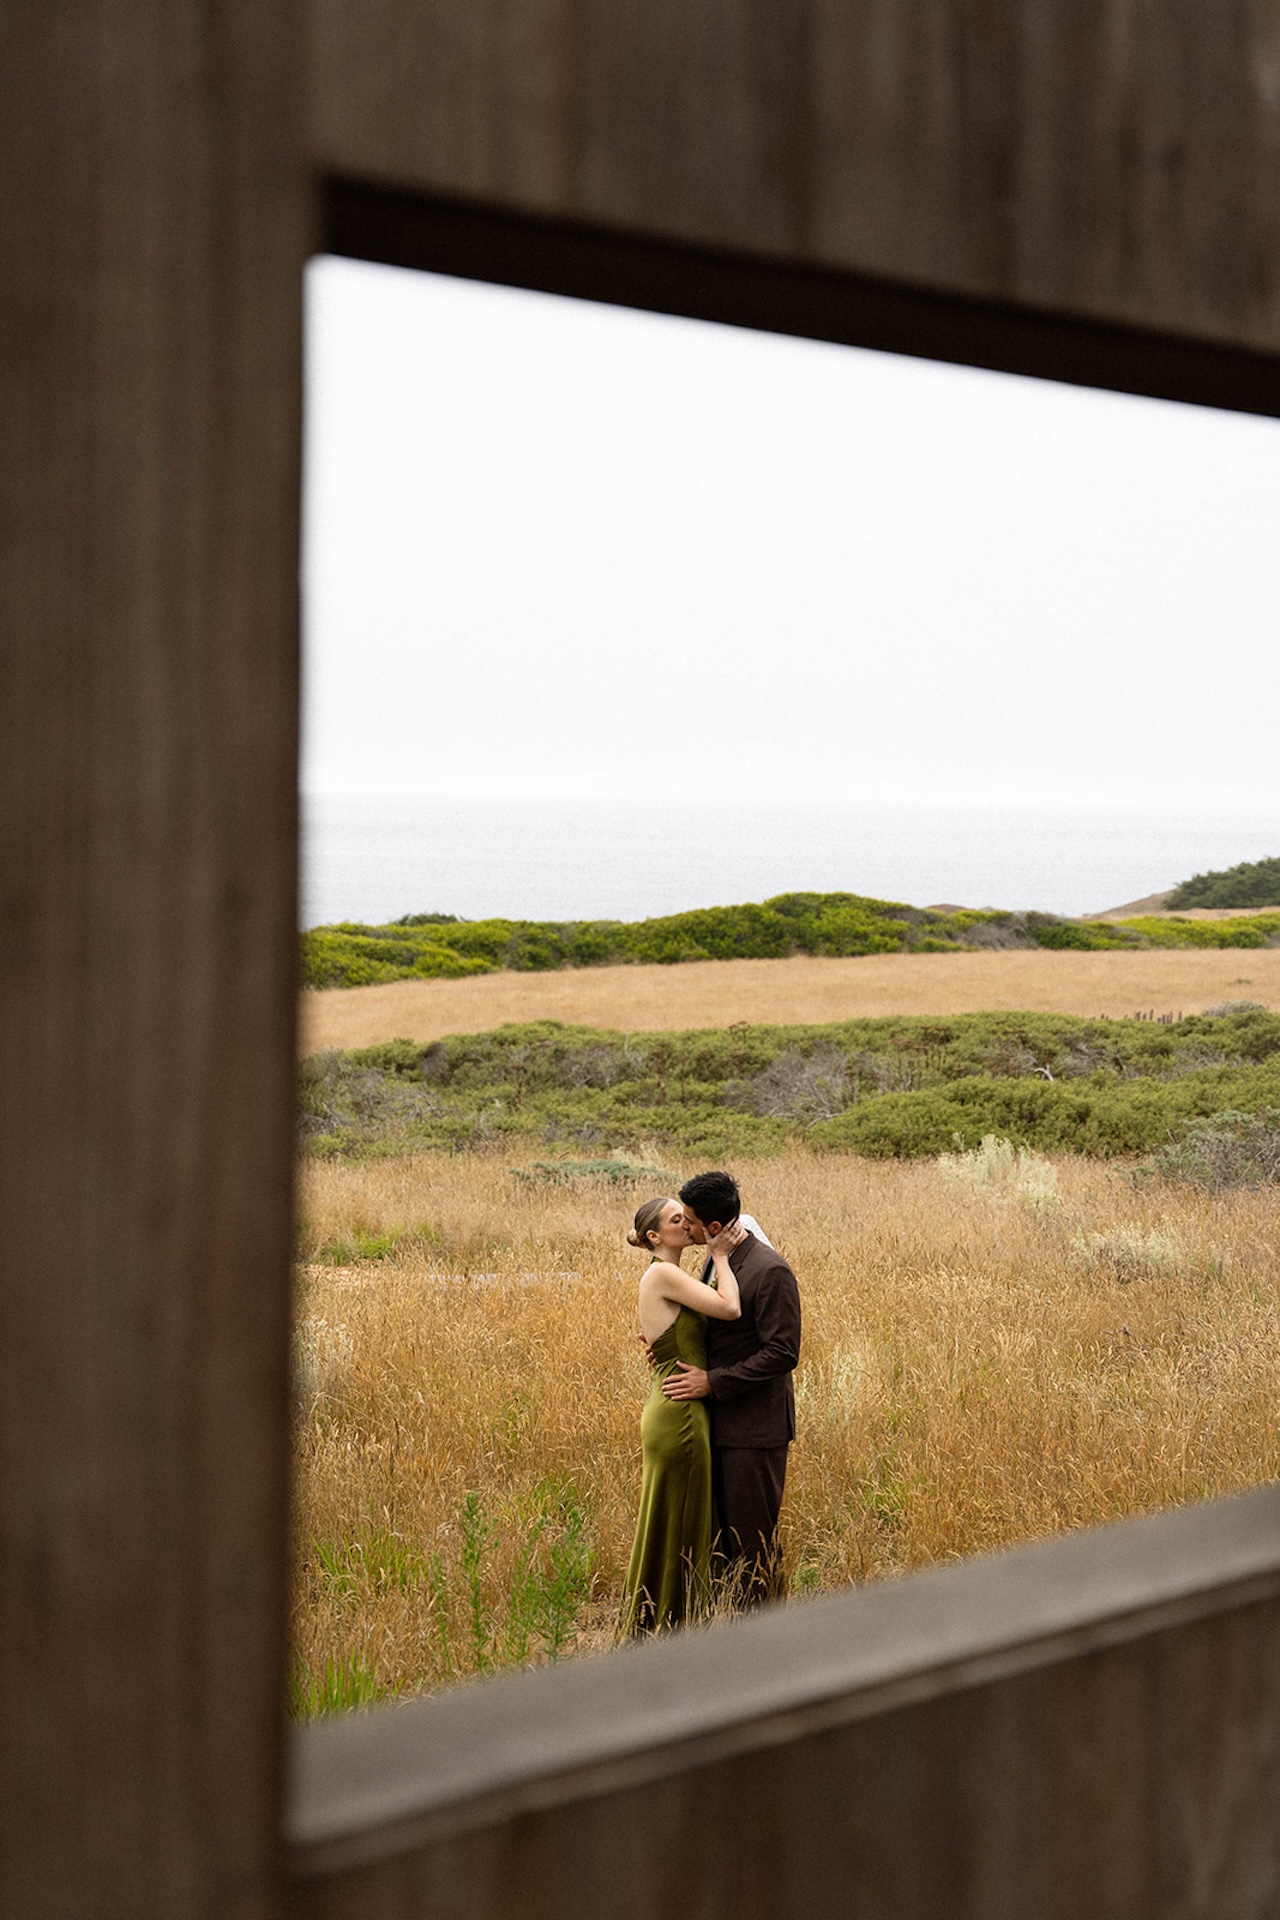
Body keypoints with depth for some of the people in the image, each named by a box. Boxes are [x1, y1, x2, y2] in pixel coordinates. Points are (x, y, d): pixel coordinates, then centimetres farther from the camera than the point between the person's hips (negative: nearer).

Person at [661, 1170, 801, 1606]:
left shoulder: (770, 1271, -19)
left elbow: (781, 1354, -20)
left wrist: (712, 1381, -19)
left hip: (755, 1427, -9)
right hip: (720, 1422, 9)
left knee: (753, 1541, -2)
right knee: (724, 1536, 14)